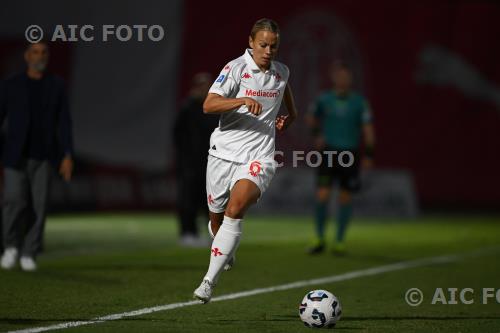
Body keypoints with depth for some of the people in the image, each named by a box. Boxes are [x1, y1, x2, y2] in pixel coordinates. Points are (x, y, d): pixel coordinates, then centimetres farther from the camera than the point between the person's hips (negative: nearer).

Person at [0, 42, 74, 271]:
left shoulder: (57, 86, 3)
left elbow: (64, 123, -1)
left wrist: (68, 157, -10)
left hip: (43, 157, 1)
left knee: (38, 205, -6)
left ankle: (28, 255, 6)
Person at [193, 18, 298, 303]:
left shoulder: (282, 73, 8)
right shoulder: (236, 68, -7)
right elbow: (209, 105, -19)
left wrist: (289, 117, 17)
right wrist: (242, 101, -32)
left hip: (259, 156, 1)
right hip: (225, 151, -1)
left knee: (235, 209, -24)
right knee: (217, 217, 10)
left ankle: (210, 280, -24)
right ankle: (227, 250, 48)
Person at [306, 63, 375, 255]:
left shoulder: (359, 102, -2)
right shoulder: (324, 99, 1)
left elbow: (368, 129, -2)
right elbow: (312, 118, 19)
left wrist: (369, 155, -8)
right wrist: (317, 135, 5)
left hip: (350, 153, 0)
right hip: (328, 151, 0)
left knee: (345, 198, 3)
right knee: (322, 195, -9)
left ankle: (340, 241, 15)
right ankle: (320, 240, 3)